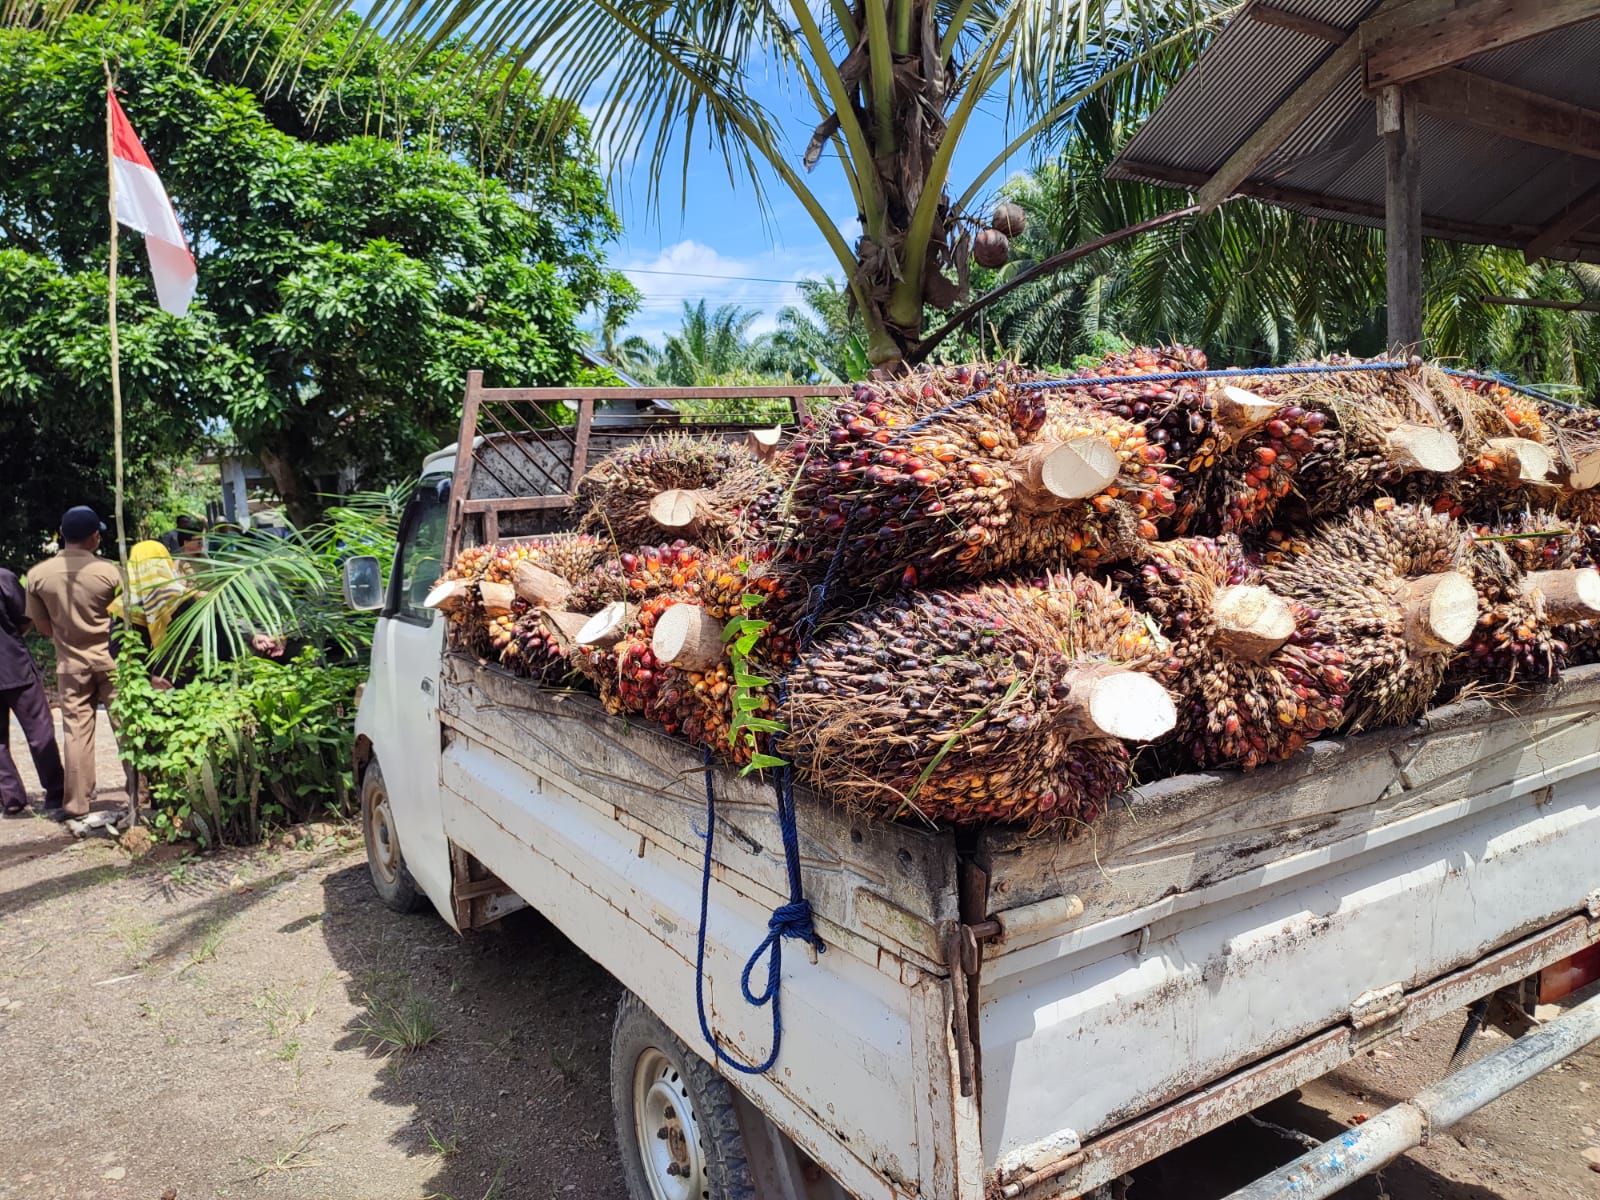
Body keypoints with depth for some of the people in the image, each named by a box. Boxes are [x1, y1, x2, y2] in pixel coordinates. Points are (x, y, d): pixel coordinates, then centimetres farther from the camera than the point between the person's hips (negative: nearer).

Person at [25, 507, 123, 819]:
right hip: (110, 659, -2)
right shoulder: (109, 572, -14)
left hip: (70, 663, 2)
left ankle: (76, 803, 11)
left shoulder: (38, 574, -4)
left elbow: (43, 627, 4)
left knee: (76, 731, 8)